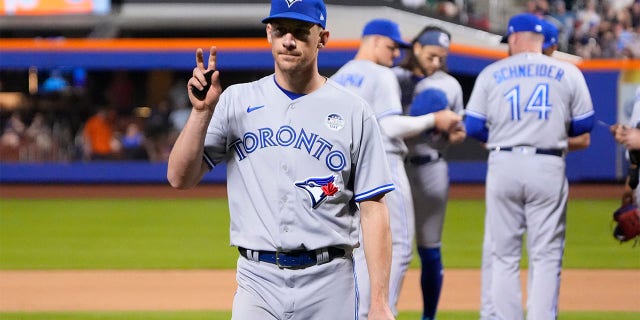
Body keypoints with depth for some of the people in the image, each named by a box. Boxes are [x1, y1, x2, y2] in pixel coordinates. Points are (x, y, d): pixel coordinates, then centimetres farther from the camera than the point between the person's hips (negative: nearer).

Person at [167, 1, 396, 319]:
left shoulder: (353, 111, 2)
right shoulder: (236, 102, 7)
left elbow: (373, 210, -1)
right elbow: (180, 178, 2)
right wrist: (202, 111, -13)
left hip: (329, 284, -1)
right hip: (258, 282, 1)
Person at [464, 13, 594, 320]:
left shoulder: (491, 73, 4)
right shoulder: (567, 73, 4)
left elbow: (473, 126, 2)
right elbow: (584, 123, 7)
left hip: (503, 165, 0)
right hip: (548, 168, 0)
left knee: (502, 254, 7)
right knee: (546, 256, 3)